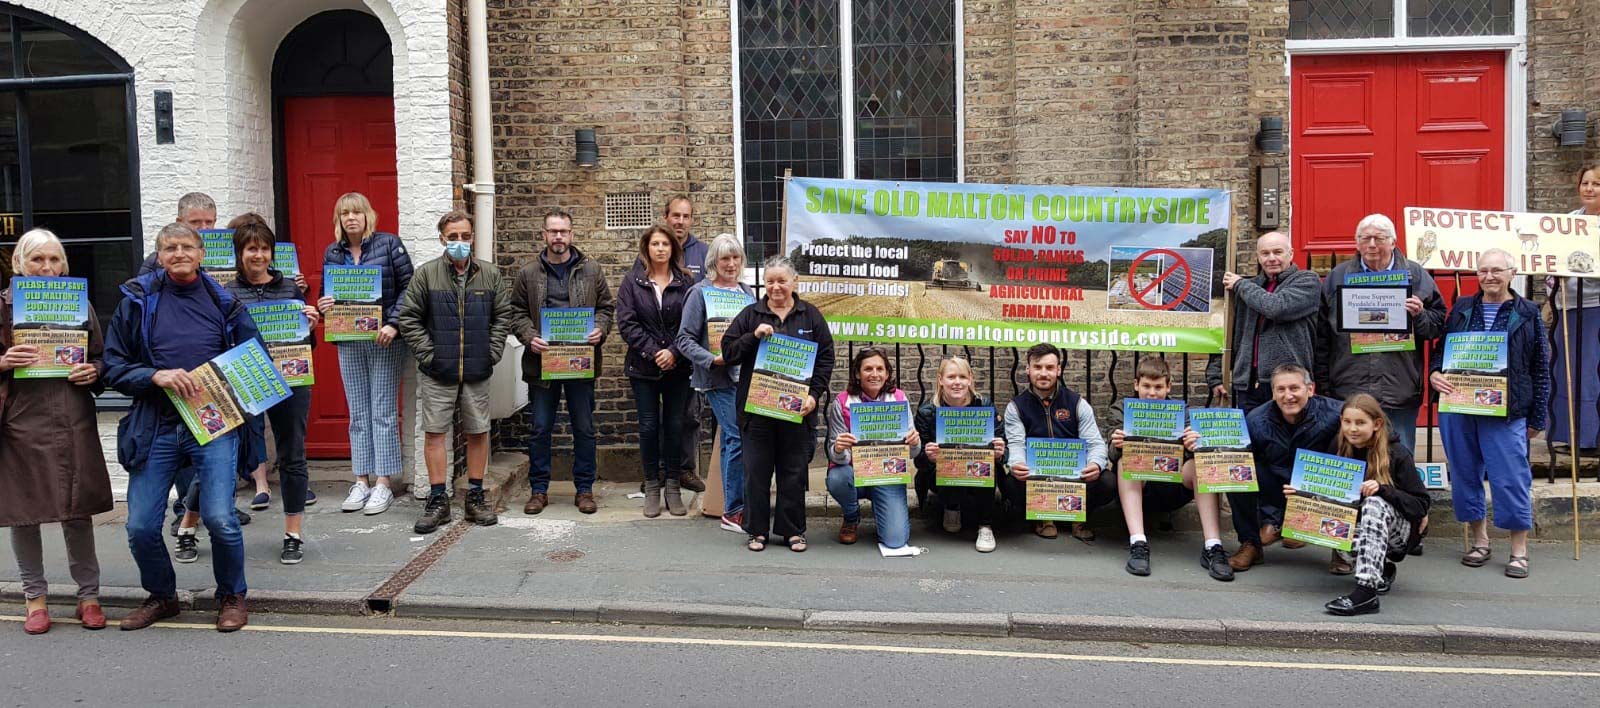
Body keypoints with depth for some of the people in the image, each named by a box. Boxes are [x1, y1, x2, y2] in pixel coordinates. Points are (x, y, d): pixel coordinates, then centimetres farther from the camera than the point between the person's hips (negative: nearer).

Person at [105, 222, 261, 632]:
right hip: (155, 426, 1)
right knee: (141, 526, -2)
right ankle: (161, 597, 26)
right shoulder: (138, 301, 5)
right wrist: (156, 376, -15)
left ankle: (232, 597, 12)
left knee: (219, 518, -13)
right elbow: (114, 367, 2)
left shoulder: (223, 302, 6)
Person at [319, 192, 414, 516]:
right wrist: (322, 306, -7)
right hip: (349, 342, 4)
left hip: (385, 340, -4)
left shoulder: (389, 243, -5)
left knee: (384, 412, 0)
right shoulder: (332, 253, 8)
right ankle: (362, 480, 15)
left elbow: (408, 286, -8)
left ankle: (383, 483, 5)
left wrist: (394, 324, -17)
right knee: (358, 414, 9)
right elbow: (328, 294, 17)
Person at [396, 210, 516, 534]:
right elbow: (407, 316, -1)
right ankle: (438, 501, 10)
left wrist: (493, 351, -2)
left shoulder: (490, 274, 5)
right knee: (434, 432, 1)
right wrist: (427, 352, -7)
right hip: (438, 373, -2)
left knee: (478, 432, 8)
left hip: (477, 372, 2)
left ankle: (475, 498, 19)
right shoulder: (426, 274, -2)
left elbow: (504, 314, 8)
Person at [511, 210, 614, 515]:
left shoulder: (591, 271, 6)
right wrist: (529, 337, -12)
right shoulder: (529, 274, 5)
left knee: (584, 428, 6)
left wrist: (600, 330, -10)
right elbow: (518, 312, 5)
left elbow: (606, 307, 9)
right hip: (542, 361, 0)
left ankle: (584, 488, 16)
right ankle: (539, 489, 16)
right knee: (540, 429, 5)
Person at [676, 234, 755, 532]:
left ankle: (736, 507, 15)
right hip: (719, 379, -5)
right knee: (737, 437, -10)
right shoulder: (700, 292, -3)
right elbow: (685, 339, -5)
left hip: (747, 375, 5)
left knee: (732, 440, 8)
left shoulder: (748, 292, 15)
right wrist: (712, 359, -17)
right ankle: (733, 512, -1)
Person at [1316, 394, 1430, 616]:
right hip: (1356, 527, 5)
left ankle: (1366, 591, -48)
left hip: (1397, 532, -5)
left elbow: (1421, 506, -14)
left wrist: (1383, 489, -29)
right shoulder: (1342, 452, 3)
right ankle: (1382, 569, 0)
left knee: (1374, 504, -35)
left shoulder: (1397, 455, -11)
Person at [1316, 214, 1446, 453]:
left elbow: (1439, 323, 8)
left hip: (1400, 392, 0)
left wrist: (1420, 315, -14)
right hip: (1348, 392, 0)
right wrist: (1323, 385, 2)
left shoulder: (1416, 275, 7)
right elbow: (1322, 335, 6)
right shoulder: (1338, 277, 7)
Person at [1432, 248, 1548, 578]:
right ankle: (1479, 541, 24)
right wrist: (1435, 373, -8)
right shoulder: (1461, 309, 11)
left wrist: (1537, 417, 3)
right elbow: (1442, 349, 15)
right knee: (1465, 476, 9)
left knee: (1511, 479, -3)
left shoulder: (1528, 314, 4)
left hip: (1505, 413, -3)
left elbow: (1540, 369, 5)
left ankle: (1519, 550, 9)